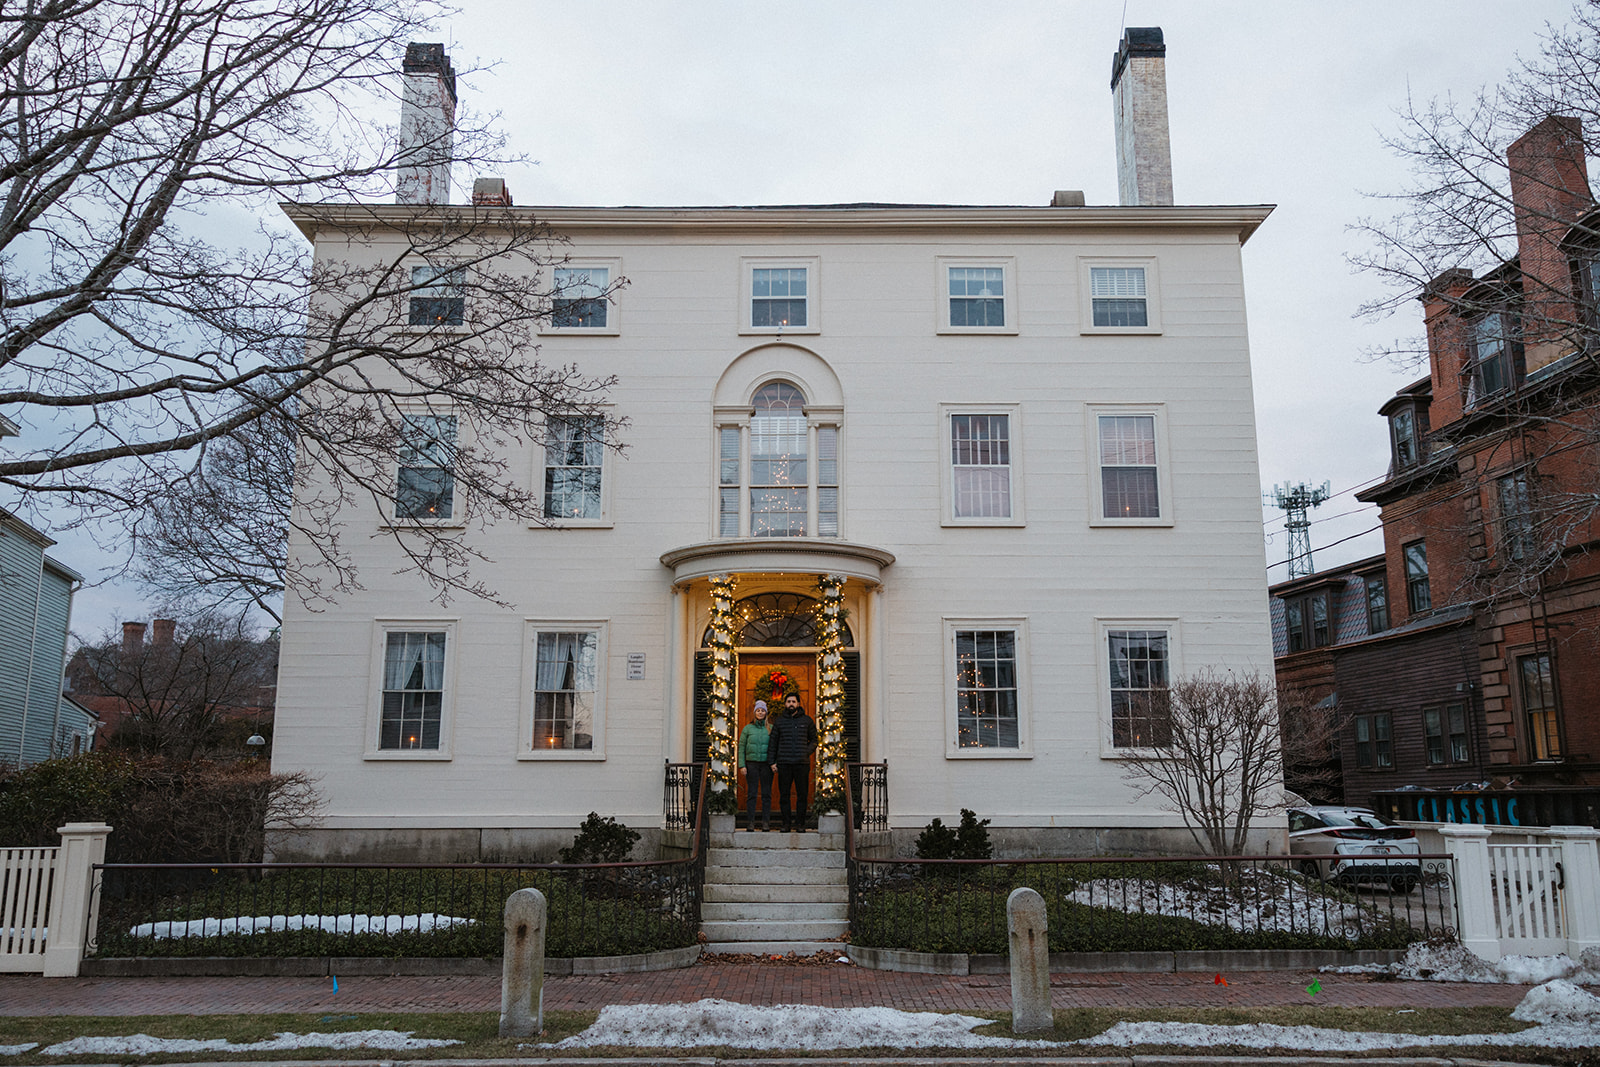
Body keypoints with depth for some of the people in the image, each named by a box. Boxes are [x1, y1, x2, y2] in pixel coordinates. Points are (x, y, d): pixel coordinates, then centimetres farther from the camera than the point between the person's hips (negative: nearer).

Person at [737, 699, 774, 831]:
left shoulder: (771, 728, 7)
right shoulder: (747, 728, 7)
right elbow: (741, 747, 6)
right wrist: (742, 765, -2)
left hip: (766, 764, 0)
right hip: (752, 763, 0)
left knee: (766, 794, 1)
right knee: (751, 794, -1)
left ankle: (766, 822, 4)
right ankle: (751, 821, 3)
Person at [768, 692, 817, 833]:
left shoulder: (807, 720, 10)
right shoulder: (779, 722, 11)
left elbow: (814, 740, 14)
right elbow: (772, 743, 14)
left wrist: (807, 752, -3)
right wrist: (772, 762, 6)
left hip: (802, 763, -1)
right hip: (784, 763, 1)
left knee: (802, 794, -1)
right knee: (784, 794, 1)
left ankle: (800, 822, 6)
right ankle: (786, 822, 7)